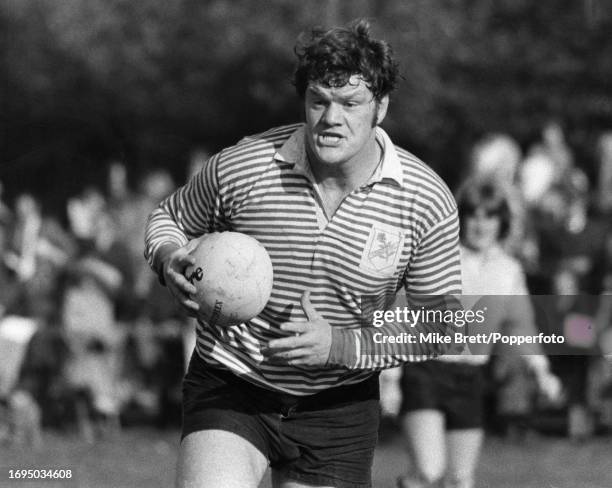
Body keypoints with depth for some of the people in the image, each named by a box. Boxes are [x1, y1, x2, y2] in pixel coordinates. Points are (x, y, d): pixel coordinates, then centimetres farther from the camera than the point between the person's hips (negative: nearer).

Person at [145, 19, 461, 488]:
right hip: (230, 387, -2)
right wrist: (170, 260, -16)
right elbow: (169, 217, 9)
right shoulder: (240, 167, -12)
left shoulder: (426, 201, -10)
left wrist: (341, 345, -18)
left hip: (340, 407, 2)